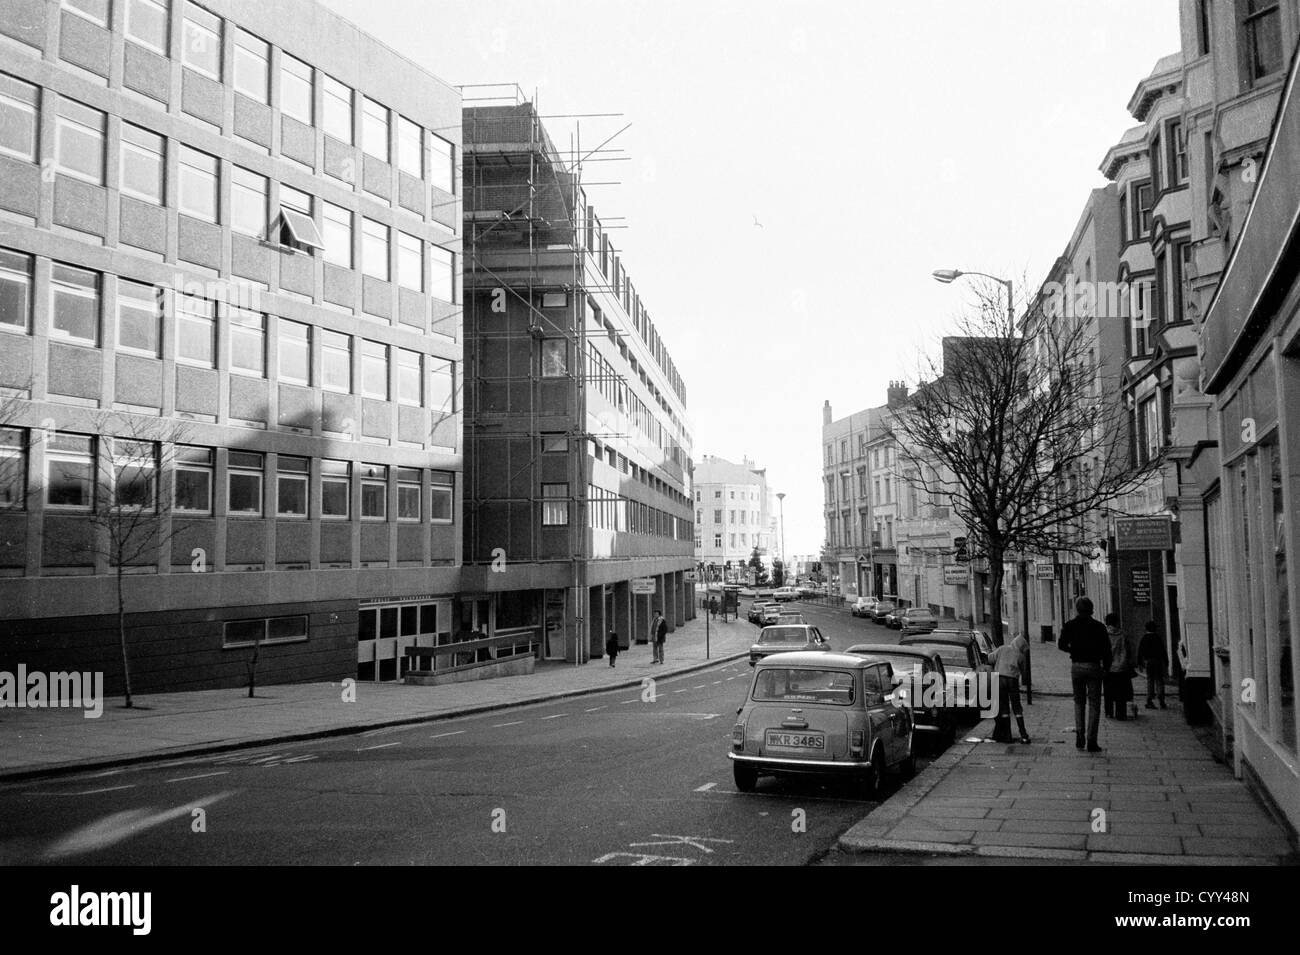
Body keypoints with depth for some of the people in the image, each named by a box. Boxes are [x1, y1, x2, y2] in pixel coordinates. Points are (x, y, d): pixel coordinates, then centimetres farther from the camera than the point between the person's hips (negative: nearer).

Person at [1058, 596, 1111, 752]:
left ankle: (1079, 735, 6)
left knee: (1078, 701, 17)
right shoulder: (1098, 626, -1)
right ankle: (1091, 741, -1)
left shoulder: (1070, 625, 0)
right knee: (1094, 704, 3)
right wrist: (1106, 666, 7)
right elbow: (1106, 648, -4)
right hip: (1094, 666, -1)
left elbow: (1062, 644, -9)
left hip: (1076, 666, 1)